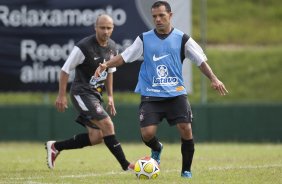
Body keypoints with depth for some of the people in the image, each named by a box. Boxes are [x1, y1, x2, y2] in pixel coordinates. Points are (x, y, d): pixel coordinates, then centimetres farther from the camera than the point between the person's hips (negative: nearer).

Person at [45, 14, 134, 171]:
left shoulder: (112, 47, 4)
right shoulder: (84, 47, -19)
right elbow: (65, 70, -12)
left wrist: (110, 96, 16)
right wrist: (62, 95, -12)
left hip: (96, 94, 9)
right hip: (82, 93, -9)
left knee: (96, 137, 6)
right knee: (108, 126, -18)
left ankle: (55, 147, 20)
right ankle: (126, 165, -14)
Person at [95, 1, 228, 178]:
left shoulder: (182, 39, 3)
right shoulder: (144, 39, 6)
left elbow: (201, 60, 3)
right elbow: (124, 57, 7)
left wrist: (213, 79, -10)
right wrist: (106, 65, -9)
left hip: (176, 93, 0)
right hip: (150, 95, 1)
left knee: (186, 130, -14)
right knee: (147, 133, -13)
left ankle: (186, 170, 6)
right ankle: (157, 149, 25)